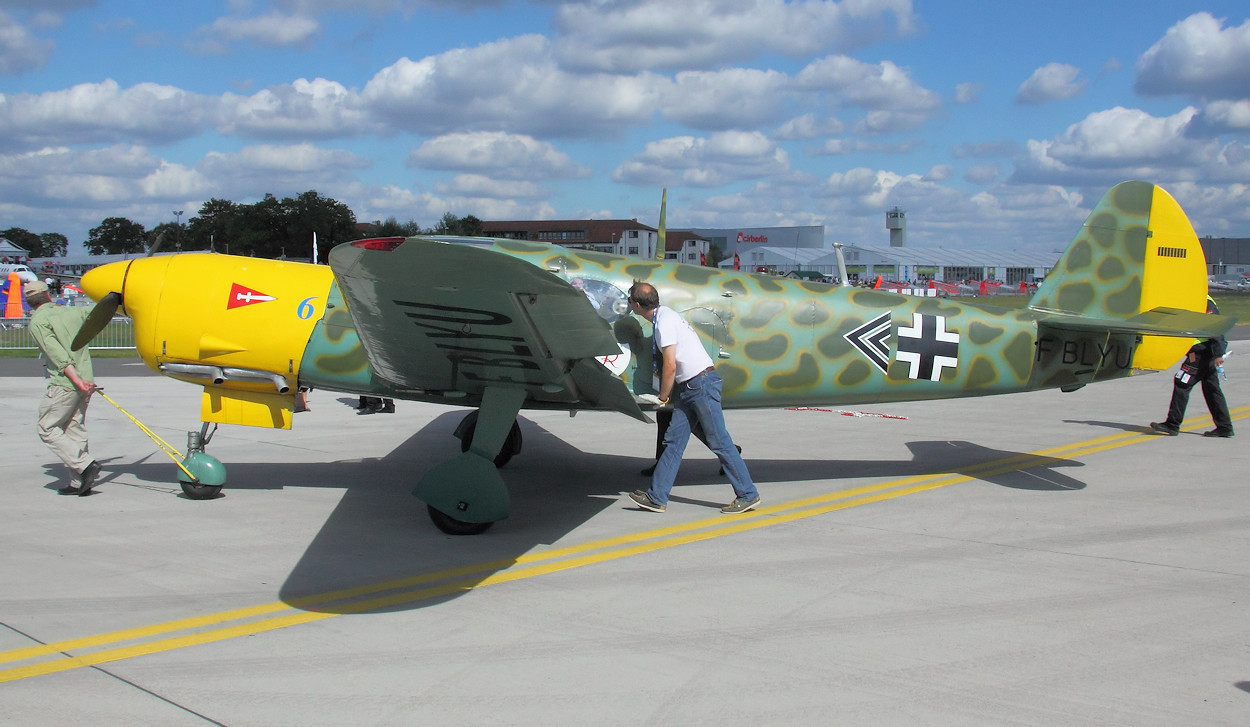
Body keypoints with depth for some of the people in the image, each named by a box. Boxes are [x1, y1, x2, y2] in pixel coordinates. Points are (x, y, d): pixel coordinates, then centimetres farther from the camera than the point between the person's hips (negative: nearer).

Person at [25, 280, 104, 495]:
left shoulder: (37, 322, -7)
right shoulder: (72, 312, 10)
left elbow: (58, 354, -17)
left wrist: (77, 381, -22)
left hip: (64, 383, -7)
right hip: (86, 381, 7)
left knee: (47, 429, 4)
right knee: (75, 430, 12)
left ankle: (85, 465, -9)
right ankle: (79, 483, 11)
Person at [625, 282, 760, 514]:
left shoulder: (665, 321, -15)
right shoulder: (664, 316, 14)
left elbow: (670, 367, -16)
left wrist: (663, 397, -2)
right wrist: (667, 393, 20)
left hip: (702, 383, -10)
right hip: (687, 387, 10)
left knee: (719, 441, -5)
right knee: (674, 441, 6)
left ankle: (748, 495, 4)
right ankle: (656, 497, 7)